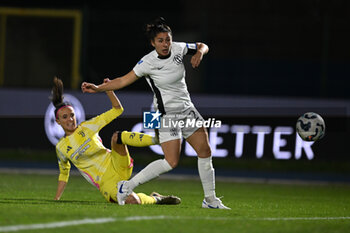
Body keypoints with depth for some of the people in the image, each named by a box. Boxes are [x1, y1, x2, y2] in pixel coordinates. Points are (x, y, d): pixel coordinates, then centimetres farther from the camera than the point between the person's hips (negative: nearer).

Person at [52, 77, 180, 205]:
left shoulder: (87, 127, 7)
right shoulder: (60, 148, 9)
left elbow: (117, 110, 8)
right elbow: (63, 173, 26)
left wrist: (109, 90, -6)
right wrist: (57, 199, 21)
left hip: (115, 165, 1)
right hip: (105, 182, -1)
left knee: (117, 136, -33)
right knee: (132, 201, -34)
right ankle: (155, 199, -5)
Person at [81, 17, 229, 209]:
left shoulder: (178, 49, -4)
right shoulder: (148, 62, -18)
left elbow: (203, 46, 12)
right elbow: (124, 80, -13)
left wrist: (199, 53, -11)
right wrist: (97, 88, -22)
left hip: (187, 109, 6)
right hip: (167, 114, -6)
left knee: (205, 152, 4)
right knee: (171, 162, -16)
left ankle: (210, 200, 16)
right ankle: (127, 186, -6)